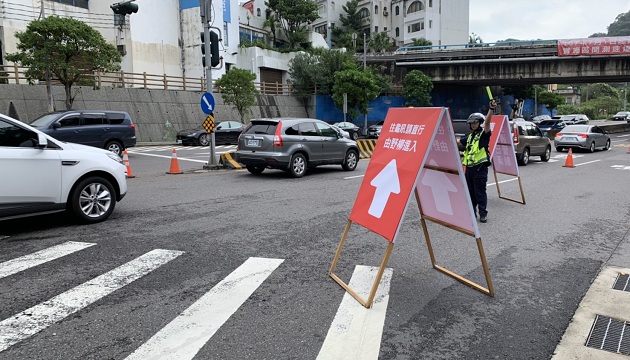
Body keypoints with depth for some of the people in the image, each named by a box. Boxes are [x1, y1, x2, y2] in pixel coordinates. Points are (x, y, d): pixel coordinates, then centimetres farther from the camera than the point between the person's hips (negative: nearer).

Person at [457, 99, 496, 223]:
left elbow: (487, 122, -19)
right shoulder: (469, 137, 17)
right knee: (470, 192, 10)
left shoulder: (484, 134, -2)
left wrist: (491, 109, -34)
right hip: (469, 167, 7)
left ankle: (483, 214, 3)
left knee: (480, 192, -4)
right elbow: (458, 141, 28)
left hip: (480, 167, -6)